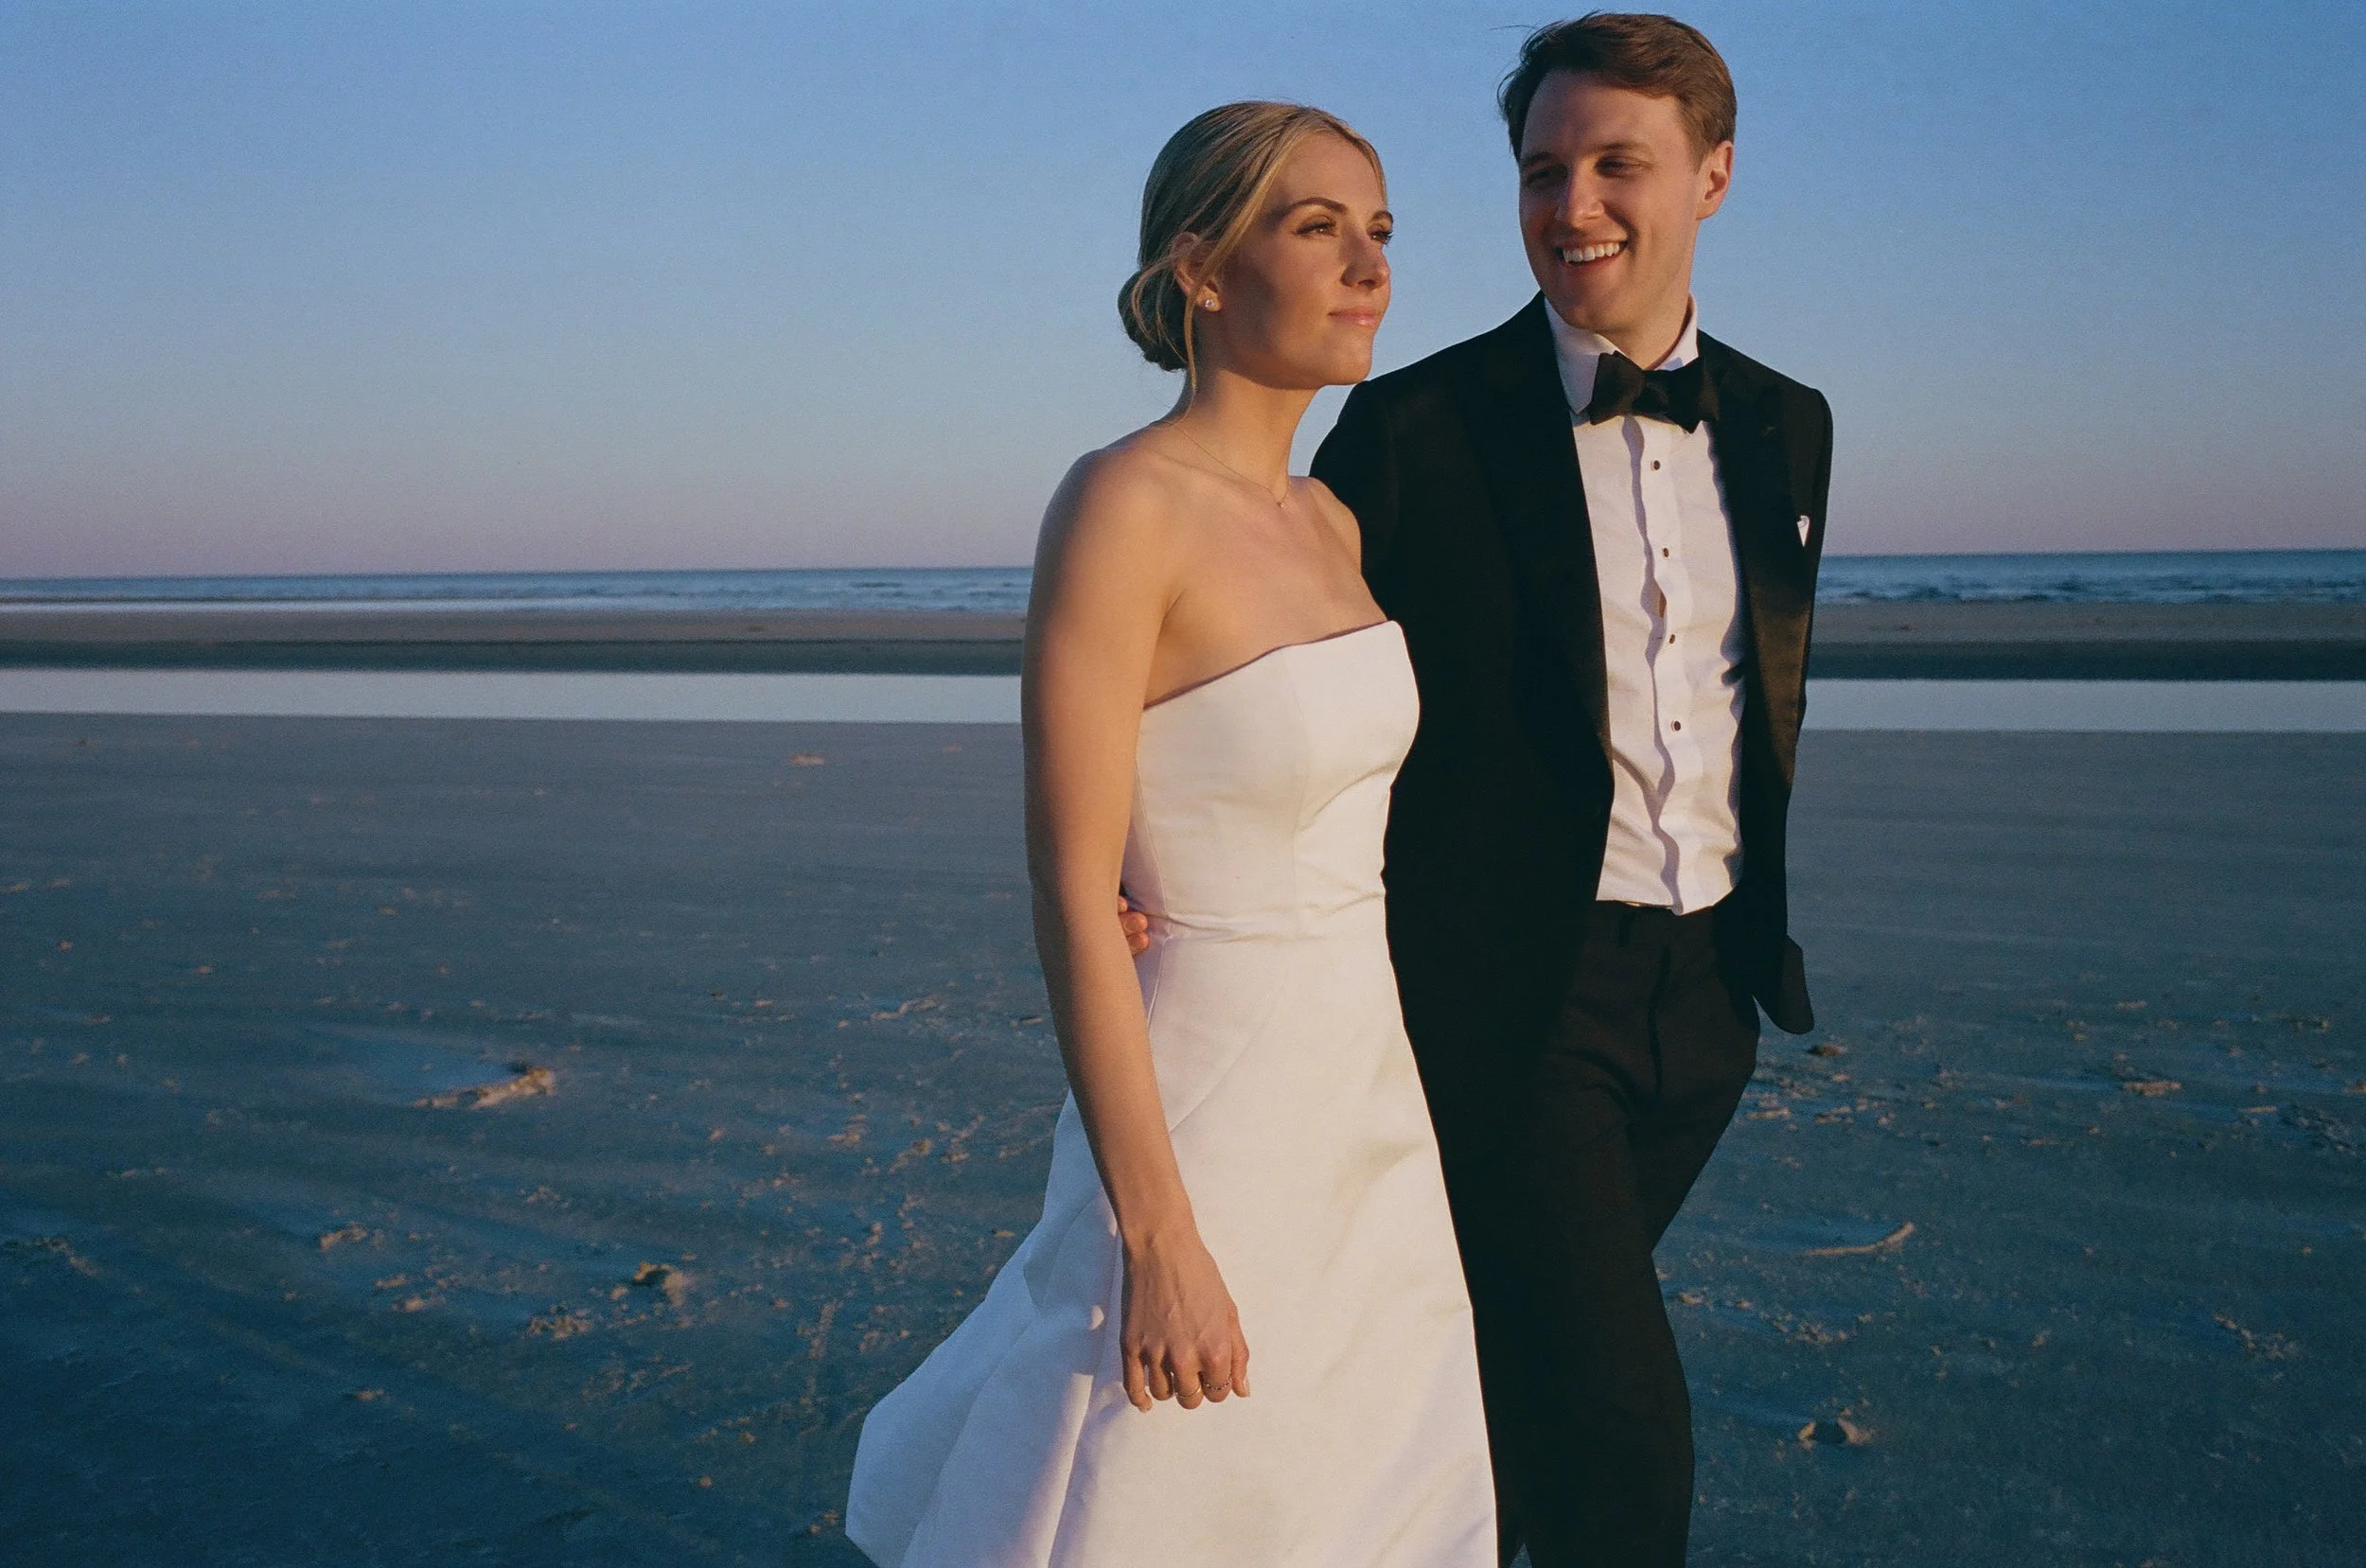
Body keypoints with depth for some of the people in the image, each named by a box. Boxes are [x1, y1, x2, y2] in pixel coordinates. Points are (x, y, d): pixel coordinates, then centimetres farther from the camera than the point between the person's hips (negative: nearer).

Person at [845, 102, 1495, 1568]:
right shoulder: (1122, 508, -18)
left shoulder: (1330, 520, 6)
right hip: (1206, 1115, -8)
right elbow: (1071, 895, -20)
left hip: (1366, 1111, 8)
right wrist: (1162, 1240, -21)